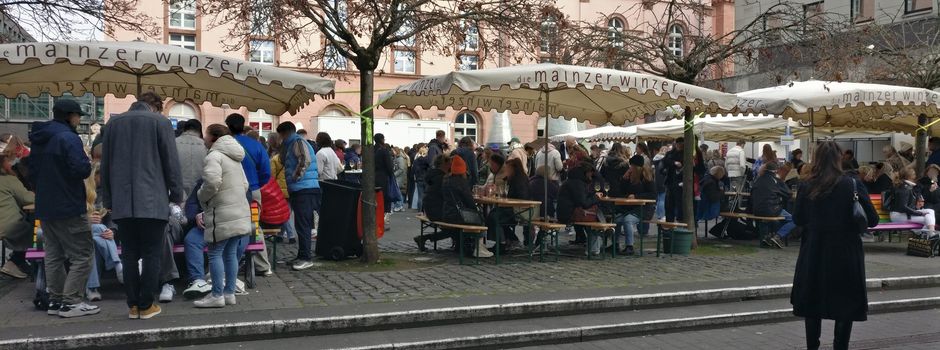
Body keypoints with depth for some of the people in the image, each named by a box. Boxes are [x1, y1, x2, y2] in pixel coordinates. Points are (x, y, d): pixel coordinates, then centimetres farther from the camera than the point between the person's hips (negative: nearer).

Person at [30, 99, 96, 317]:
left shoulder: (39, 139, 13)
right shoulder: (68, 138, -16)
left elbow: (33, 171, 20)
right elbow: (82, 170, -23)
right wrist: (87, 164, -3)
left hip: (44, 207, 9)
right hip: (68, 208, -9)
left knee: (54, 255, 14)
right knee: (83, 254, -4)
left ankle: (56, 300, 18)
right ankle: (71, 302, -8)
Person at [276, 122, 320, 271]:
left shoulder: (298, 142, -8)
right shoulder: (292, 144, 23)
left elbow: (305, 160, -23)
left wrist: (295, 177, -17)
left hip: (304, 189, -10)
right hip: (298, 190, 10)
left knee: (302, 224, -10)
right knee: (302, 224, 13)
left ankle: (305, 258, -9)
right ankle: (303, 256, 19)